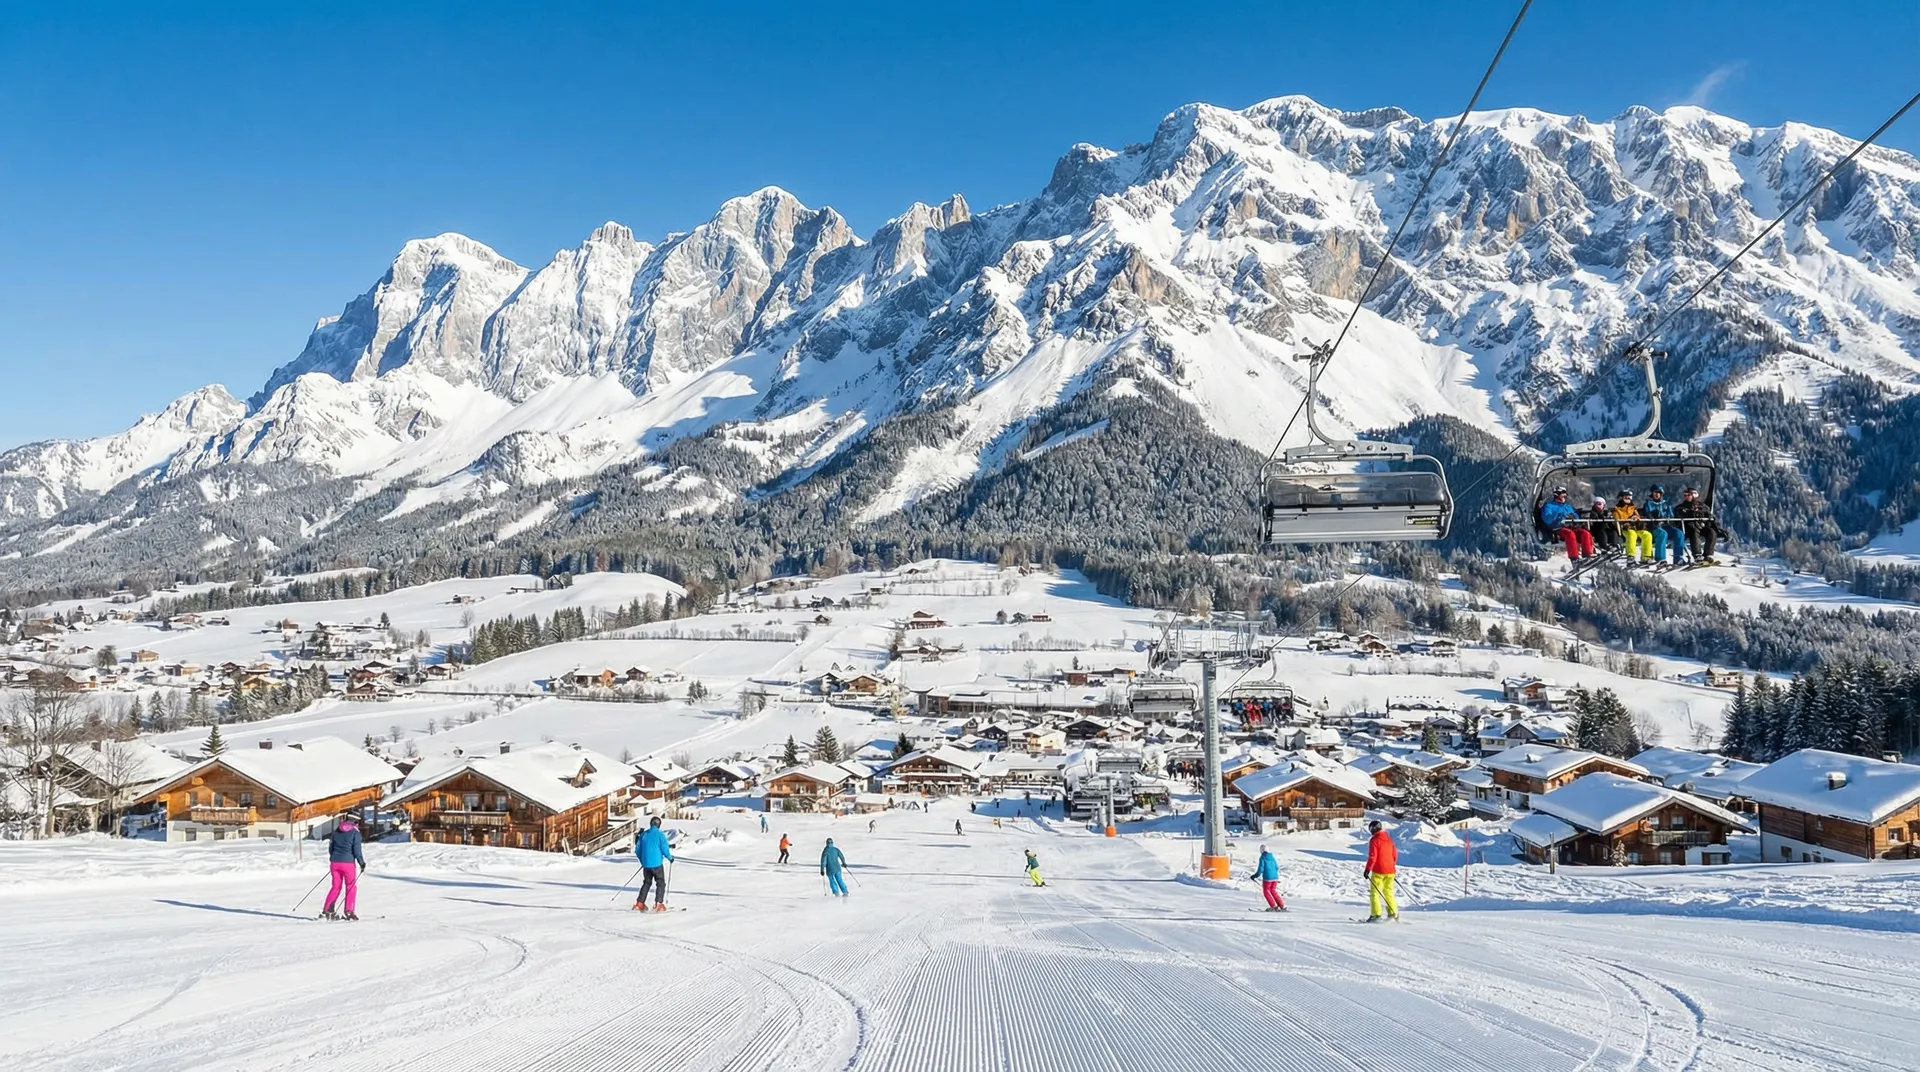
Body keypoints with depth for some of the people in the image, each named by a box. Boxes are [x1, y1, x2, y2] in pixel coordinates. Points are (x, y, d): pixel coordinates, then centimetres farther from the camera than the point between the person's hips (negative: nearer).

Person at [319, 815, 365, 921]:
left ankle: (326, 910, 13)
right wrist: (362, 863, 1)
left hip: (335, 862, 5)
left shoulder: (336, 832, 10)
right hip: (348, 863, -5)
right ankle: (349, 911, -1)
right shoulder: (355, 833, -5)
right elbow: (356, 850, -9)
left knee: (336, 886, 16)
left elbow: (330, 848, 15)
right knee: (351, 886, 6)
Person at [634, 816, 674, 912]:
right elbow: (664, 848, -11)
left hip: (646, 864, 5)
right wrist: (670, 857, 6)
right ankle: (658, 904, -8)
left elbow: (637, 849, 10)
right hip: (657, 863, -5)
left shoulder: (644, 834, 7)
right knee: (661, 883, 4)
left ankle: (639, 903, 15)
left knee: (647, 883, 20)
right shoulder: (660, 834, -8)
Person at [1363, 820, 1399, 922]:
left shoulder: (1374, 840, -11)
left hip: (1378, 871, -6)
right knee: (1388, 892, 17)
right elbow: (1395, 854, 16)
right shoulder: (1389, 839, 9)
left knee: (1374, 892, 0)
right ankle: (1393, 913, 15)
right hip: (1390, 871, 6)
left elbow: (1372, 856, -17)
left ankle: (1376, 915, -7)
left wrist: (1368, 869, -13)